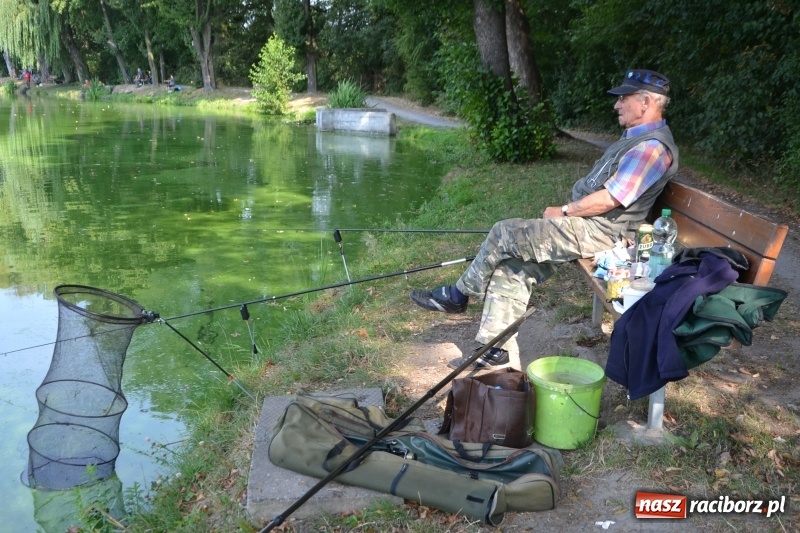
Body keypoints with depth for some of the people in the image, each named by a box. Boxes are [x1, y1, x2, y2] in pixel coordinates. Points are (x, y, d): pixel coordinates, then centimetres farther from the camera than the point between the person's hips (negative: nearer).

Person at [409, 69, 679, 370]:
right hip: (587, 226, 10)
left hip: (597, 232, -10)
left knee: (505, 233, -13)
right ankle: (498, 351, 4)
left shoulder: (652, 147, -15)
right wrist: (567, 212, 11)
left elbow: (608, 200, -21)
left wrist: (563, 211, -9)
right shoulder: (637, 139, 19)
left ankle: (459, 295, 7)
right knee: (513, 267, 1)